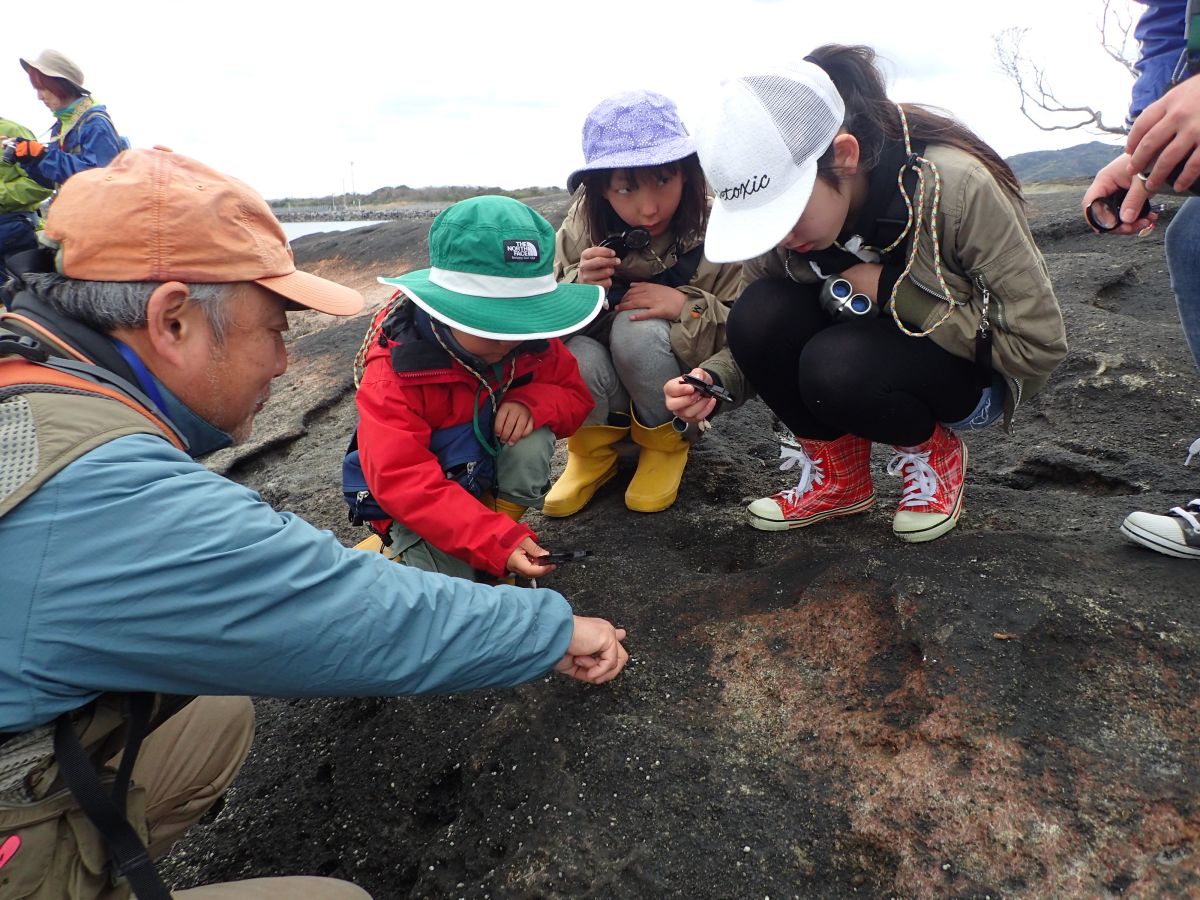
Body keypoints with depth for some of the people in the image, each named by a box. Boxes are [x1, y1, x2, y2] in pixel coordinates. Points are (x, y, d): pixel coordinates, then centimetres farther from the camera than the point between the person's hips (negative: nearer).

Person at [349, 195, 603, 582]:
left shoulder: (529, 340, -14)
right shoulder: (392, 370, -29)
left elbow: (575, 395, -4)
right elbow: (402, 483, -33)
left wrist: (530, 402, -30)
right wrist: (497, 542, -42)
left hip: (490, 469, 4)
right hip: (420, 503, -4)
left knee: (532, 438, -27)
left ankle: (504, 518, -5)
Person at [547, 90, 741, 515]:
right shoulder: (583, 227, -14)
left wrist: (688, 309, -34)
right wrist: (578, 288, -31)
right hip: (604, 394, 1)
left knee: (637, 328, -32)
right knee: (578, 357, -33)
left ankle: (667, 444, -4)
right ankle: (593, 450, 1)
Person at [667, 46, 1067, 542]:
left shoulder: (955, 186, -29)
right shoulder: (780, 197, -15)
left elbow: (1038, 342, -22)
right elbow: (754, 340, -6)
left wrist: (891, 289, -26)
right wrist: (715, 378, -29)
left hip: (970, 371, -4)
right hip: (870, 347, 5)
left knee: (836, 366, -35)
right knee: (758, 315, -25)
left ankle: (933, 454, -2)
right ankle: (838, 476, -4)